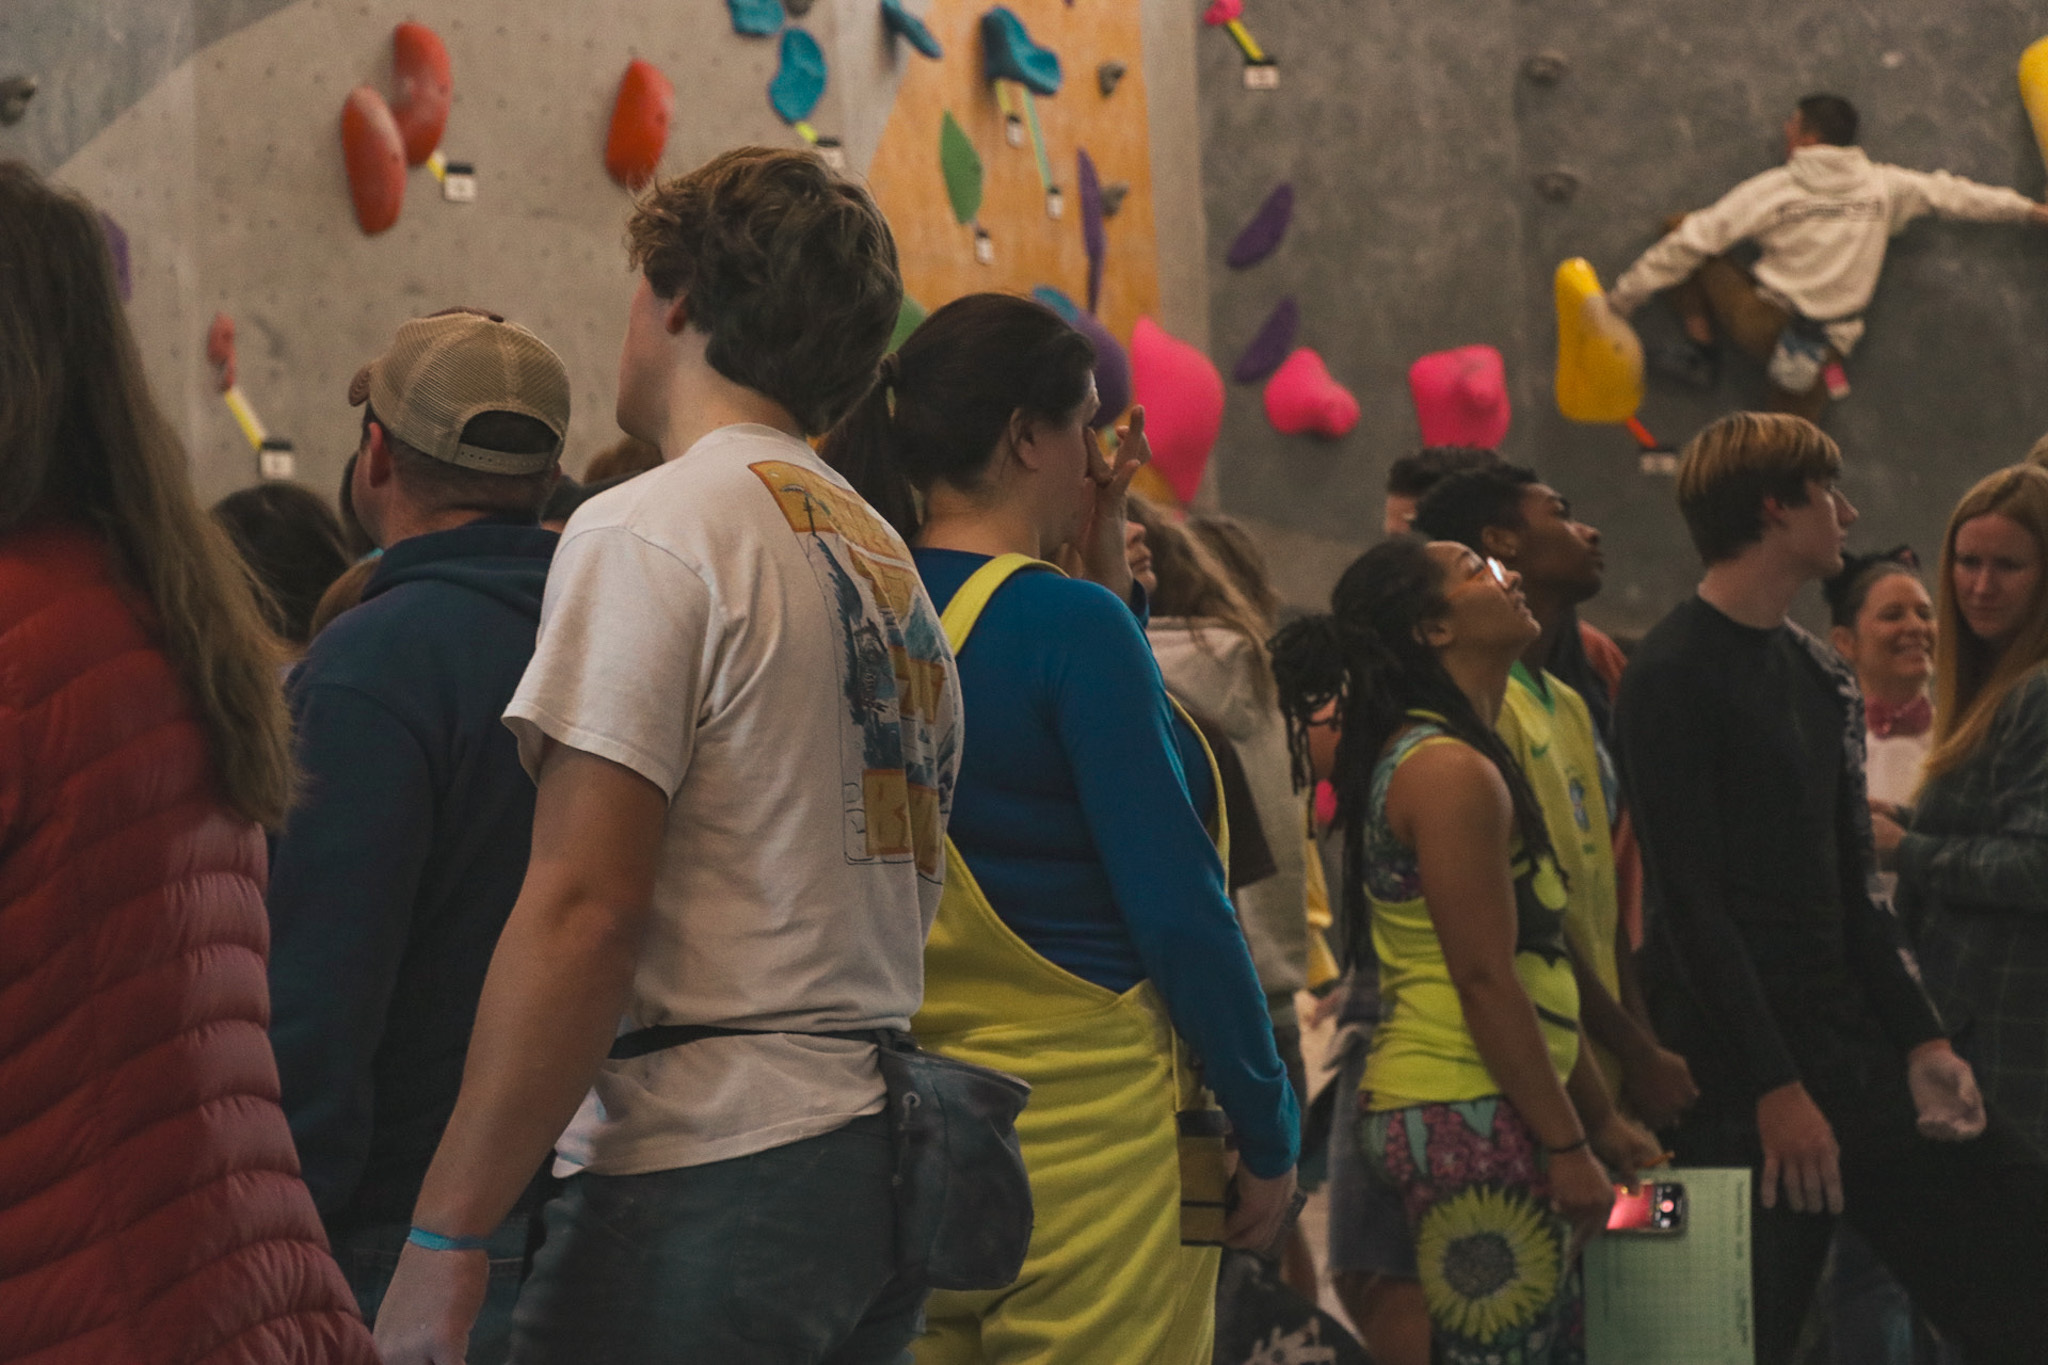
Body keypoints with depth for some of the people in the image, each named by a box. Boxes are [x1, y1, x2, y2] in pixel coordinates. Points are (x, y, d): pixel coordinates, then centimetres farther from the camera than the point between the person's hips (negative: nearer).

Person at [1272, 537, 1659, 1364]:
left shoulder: (1443, 758, 19)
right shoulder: (1451, 771, -14)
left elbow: (1535, 966, 20)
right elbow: (1485, 980, -18)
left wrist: (1599, 1120, 21)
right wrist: (1566, 1146, -16)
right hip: (1469, 1119, -10)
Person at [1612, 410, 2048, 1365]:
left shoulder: (1819, 675, 15)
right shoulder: (1674, 677, -10)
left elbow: (1850, 890, 16)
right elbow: (1692, 901, -15)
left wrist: (1920, 1041, 5)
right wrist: (1774, 1088, -18)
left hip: (1855, 1053, 8)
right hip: (1739, 1074, -8)